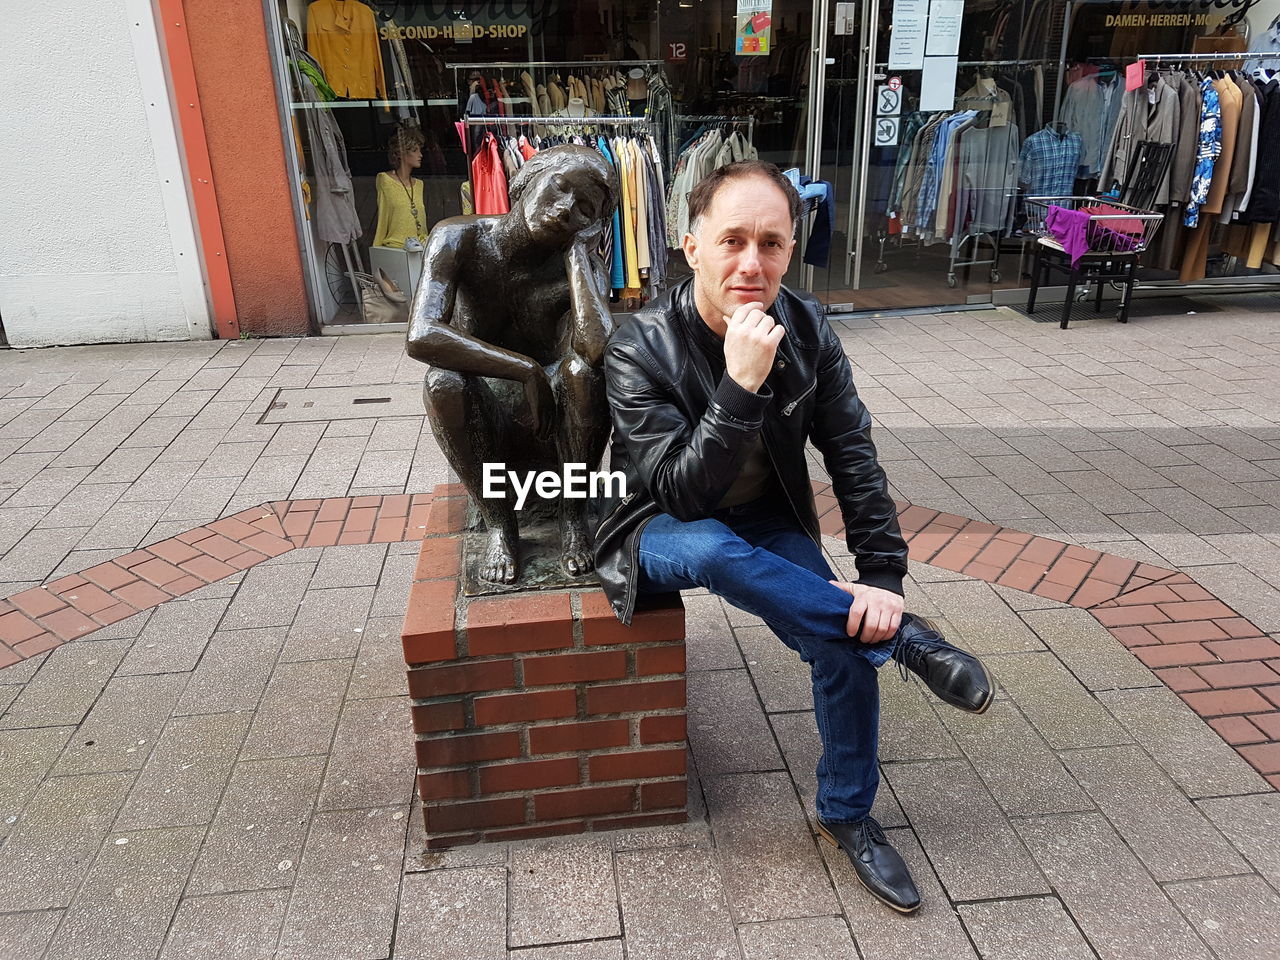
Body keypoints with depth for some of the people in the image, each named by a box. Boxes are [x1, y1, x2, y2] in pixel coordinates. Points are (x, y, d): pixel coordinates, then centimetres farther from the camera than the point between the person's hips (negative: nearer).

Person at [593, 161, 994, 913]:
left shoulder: (808, 332, -11)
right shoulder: (640, 348, -23)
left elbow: (856, 460, -6)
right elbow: (682, 494, -29)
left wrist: (883, 576, -16)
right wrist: (741, 386, -41)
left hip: (769, 523, 3)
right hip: (667, 528, -3)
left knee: (851, 639, -18)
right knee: (711, 550, -38)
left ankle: (848, 816, 9)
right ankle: (906, 638, -21)